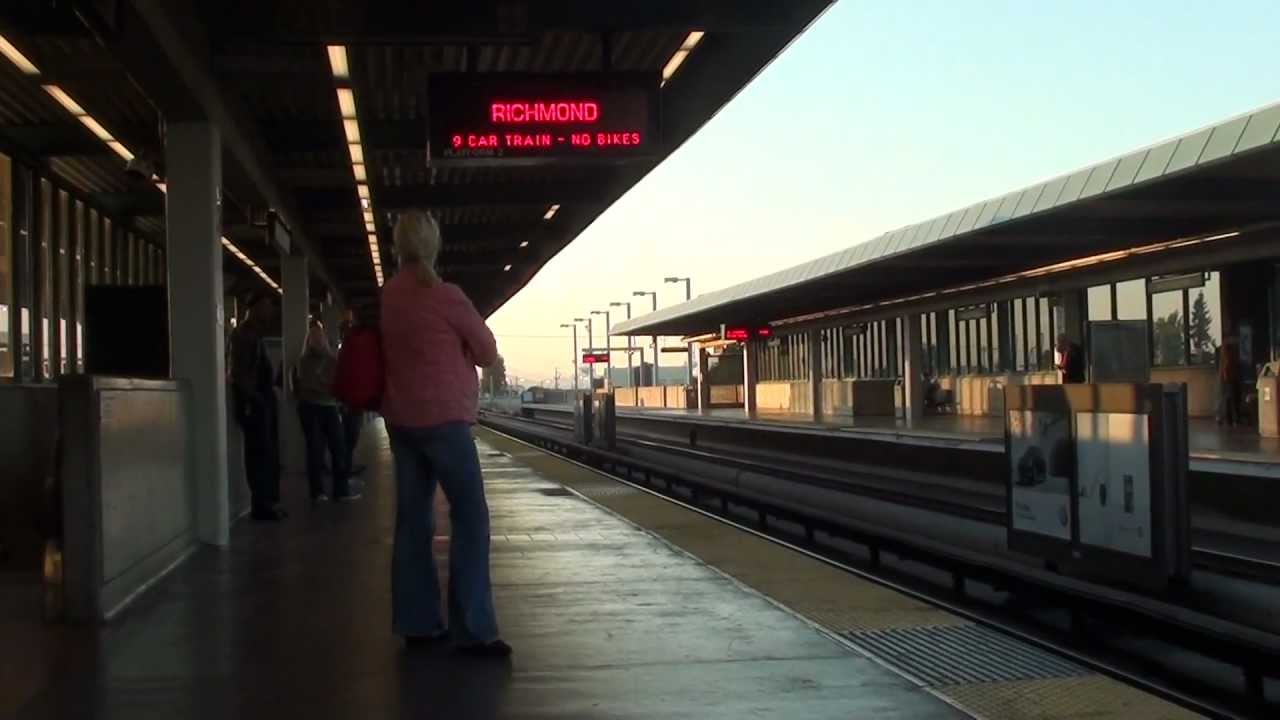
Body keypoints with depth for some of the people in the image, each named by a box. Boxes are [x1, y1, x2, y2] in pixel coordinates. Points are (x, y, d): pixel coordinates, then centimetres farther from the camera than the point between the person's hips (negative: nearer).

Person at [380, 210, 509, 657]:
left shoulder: (388, 296, 7)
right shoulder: (445, 296, -11)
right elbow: (489, 353, -2)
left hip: (401, 419, 7)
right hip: (443, 418, -7)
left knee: (413, 520, 9)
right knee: (470, 519, -5)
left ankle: (415, 623, 10)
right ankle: (472, 630, -9)